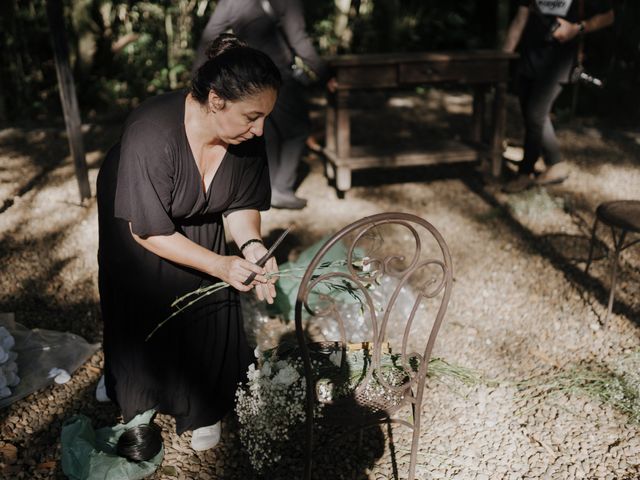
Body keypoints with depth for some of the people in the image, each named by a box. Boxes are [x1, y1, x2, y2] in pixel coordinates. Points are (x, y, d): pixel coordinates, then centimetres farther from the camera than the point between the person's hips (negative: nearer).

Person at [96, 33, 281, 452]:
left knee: (210, 316, 2)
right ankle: (139, 406, 38)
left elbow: (242, 202, -10)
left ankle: (203, 411, 25)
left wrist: (251, 245, -31)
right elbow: (148, 231, -31)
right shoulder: (151, 137, -40)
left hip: (202, 228, 4)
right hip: (137, 227, -3)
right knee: (146, 322, 8)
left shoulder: (246, 136, -25)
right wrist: (219, 265, -36)